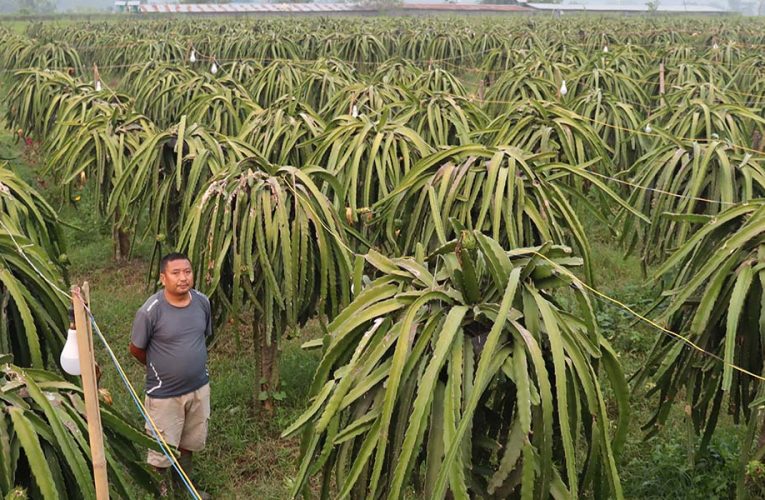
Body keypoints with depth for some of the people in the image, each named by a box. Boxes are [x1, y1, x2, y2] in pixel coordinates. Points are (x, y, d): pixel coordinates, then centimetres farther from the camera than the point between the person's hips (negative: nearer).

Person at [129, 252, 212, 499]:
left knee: (190, 440, 24)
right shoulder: (150, 311, -23)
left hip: (199, 386, 5)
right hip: (165, 393, -5)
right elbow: (136, 349, -9)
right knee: (162, 448, 11)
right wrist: (159, 369, 6)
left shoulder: (202, 302, -8)